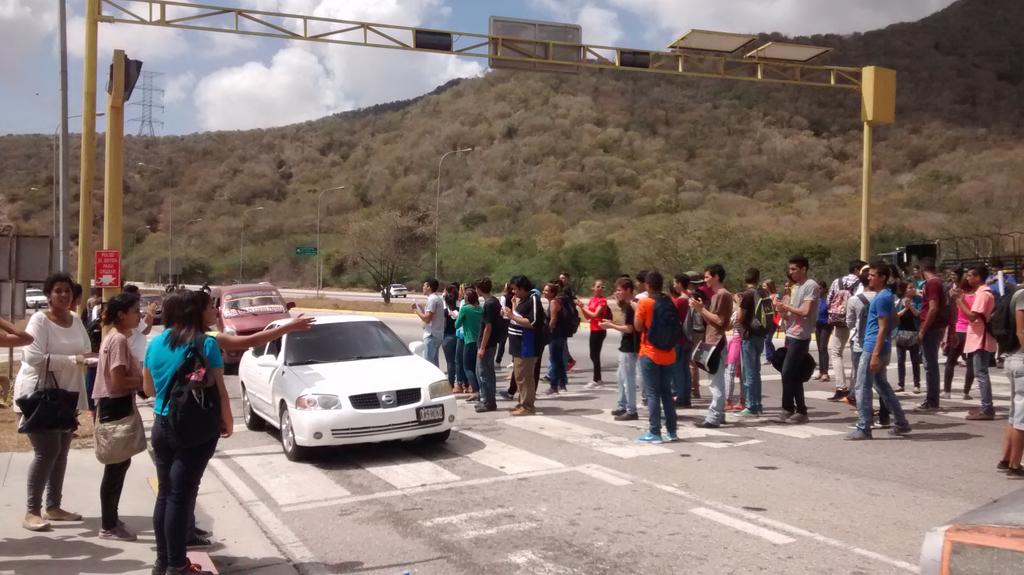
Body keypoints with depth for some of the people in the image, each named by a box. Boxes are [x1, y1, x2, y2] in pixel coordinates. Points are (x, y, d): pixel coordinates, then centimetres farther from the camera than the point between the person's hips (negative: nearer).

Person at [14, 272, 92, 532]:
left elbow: (86, 352, 8)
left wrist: (91, 358, -16)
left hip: (65, 395, 7)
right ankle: (32, 511, -3)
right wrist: (74, 359, -28)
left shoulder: (76, 320, 5)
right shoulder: (39, 320, -15)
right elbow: (34, 358, -25)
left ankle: (53, 506, 23)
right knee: (47, 451, -12)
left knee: (61, 451, 12)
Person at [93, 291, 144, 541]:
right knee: (116, 466, -3)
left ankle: (110, 520, 26)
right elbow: (119, 382, -23)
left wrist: (143, 375, 5)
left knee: (120, 463, 17)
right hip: (116, 407, -11)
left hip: (117, 405, 11)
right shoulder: (119, 340, -18)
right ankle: (108, 526, 5)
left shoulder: (117, 337, 14)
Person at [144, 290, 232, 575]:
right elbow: (218, 390, -13)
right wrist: (228, 422, 1)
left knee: (165, 494, 13)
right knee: (181, 496, -2)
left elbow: (148, 388, 16)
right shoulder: (206, 343, -14)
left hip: (161, 426, 6)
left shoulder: (156, 342, 6)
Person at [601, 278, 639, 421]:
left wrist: (611, 326, -14)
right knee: (621, 377, 18)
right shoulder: (628, 305, 12)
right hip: (626, 347, 11)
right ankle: (622, 406, 28)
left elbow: (629, 329, -21)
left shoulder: (630, 306, -17)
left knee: (628, 379, -5)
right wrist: (613, 323, 8)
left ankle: (631, 411, 0)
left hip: (629, 348, -11)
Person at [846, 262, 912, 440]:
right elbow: (893, 321, 22)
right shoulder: (887, 295, 14)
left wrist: (875, 354, -22)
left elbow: (882, 328, -19)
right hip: (881, 348, 10)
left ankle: (863, 428, -1)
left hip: (874, 348, -10)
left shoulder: (881, 298, -15)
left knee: (862, 387, -5)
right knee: (881, 385, 18)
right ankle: (901, 423, 24)